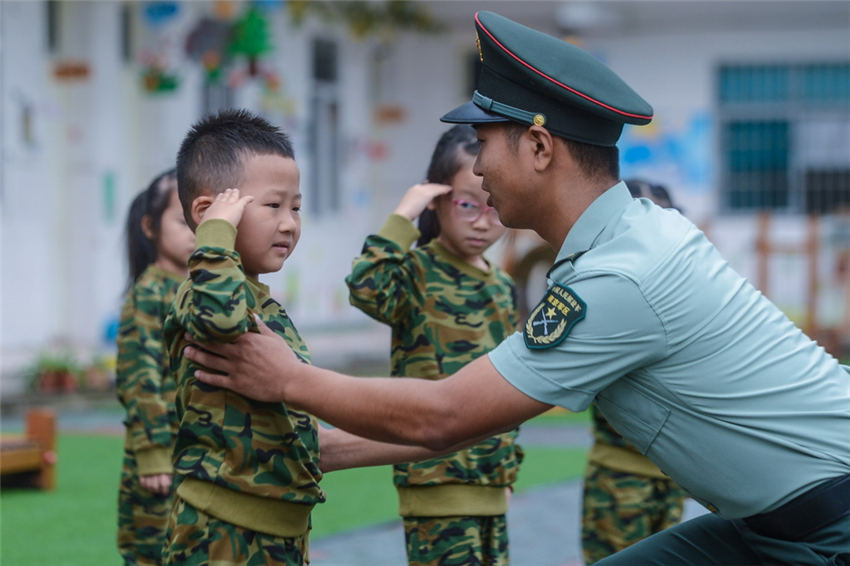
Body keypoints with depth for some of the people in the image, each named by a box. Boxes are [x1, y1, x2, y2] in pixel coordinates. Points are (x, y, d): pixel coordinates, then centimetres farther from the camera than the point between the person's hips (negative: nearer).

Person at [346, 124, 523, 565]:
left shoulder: (503, 289, 14)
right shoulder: (419, 273, -8)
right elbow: (366, 288, -32)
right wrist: (402, 218, -25)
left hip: (491, 482, 8)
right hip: (438, 478, -8)